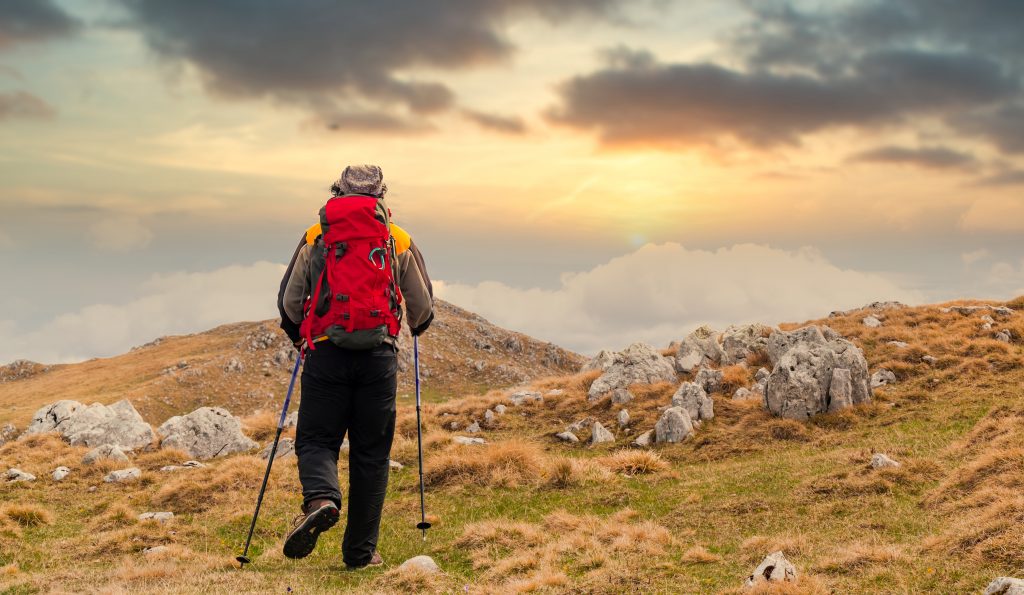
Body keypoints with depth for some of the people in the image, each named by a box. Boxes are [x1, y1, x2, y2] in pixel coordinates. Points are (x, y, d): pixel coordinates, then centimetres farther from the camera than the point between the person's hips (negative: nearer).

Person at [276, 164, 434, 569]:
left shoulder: (314, 239, 9)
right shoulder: (399, 241, 10)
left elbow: (288, 301, 12)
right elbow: (423, 305, 17)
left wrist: (298, 337, 32)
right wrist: (416, 328, 40)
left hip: (326, 354, 0)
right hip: (379, 357, 1)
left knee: (315, 440, 7)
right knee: (371, 453, 7)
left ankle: (321, 500, -24)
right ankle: (361, 551, 8)